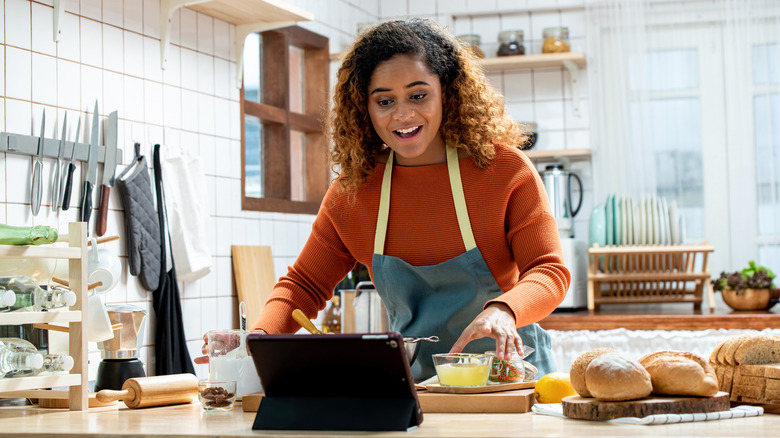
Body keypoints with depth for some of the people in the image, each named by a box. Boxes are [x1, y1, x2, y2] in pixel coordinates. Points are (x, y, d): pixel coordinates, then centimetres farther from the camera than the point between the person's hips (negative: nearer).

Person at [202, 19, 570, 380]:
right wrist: (258, 339, -10)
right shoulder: (352, 191, 2)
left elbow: (549, 271, -8)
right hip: (418, 387, 3)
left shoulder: (505, 169, -6)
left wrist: (502, 310, -32)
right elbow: (304, 284, 11)